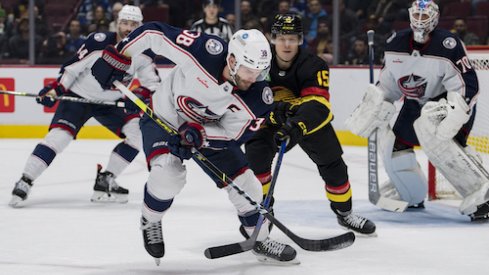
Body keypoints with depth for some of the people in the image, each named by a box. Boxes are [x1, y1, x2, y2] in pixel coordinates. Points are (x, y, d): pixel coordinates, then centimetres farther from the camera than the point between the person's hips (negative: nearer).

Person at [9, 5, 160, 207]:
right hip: (79, 96, -5)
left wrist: (144, 93, -19)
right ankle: (25, 182, -15)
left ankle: (106, 182, -4)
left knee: (139, 131, -10)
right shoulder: (99, 42, -20)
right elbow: (72, 67, -15)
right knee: (59, 135, -22)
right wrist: (54, 89, -23)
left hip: (111, 103, 5)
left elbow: (153, 81, 1)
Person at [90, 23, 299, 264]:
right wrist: (117, 59, -18)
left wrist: (199, 134, -36)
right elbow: (153, 32, -26)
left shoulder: (257, 97, -26)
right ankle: (149, 221, 3)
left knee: (245, 185, 0)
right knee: (168, 175, -29)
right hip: (163, 118, -3)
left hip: (211, 130, 4)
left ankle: (261, 241, 26)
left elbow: (232, 133, -18)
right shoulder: (204, 50, -36)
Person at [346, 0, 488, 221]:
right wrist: (371, 108, 4)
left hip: (447, 102, -7)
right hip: (416, 103, 7)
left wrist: (455, 113, -40)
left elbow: (467, 84, -27)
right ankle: (411, 196, 32)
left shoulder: (447, 44, -25)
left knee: (436, 137, -33)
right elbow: (388, 83, 9)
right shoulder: (396, 44, -5)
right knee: (394, 142, 5)